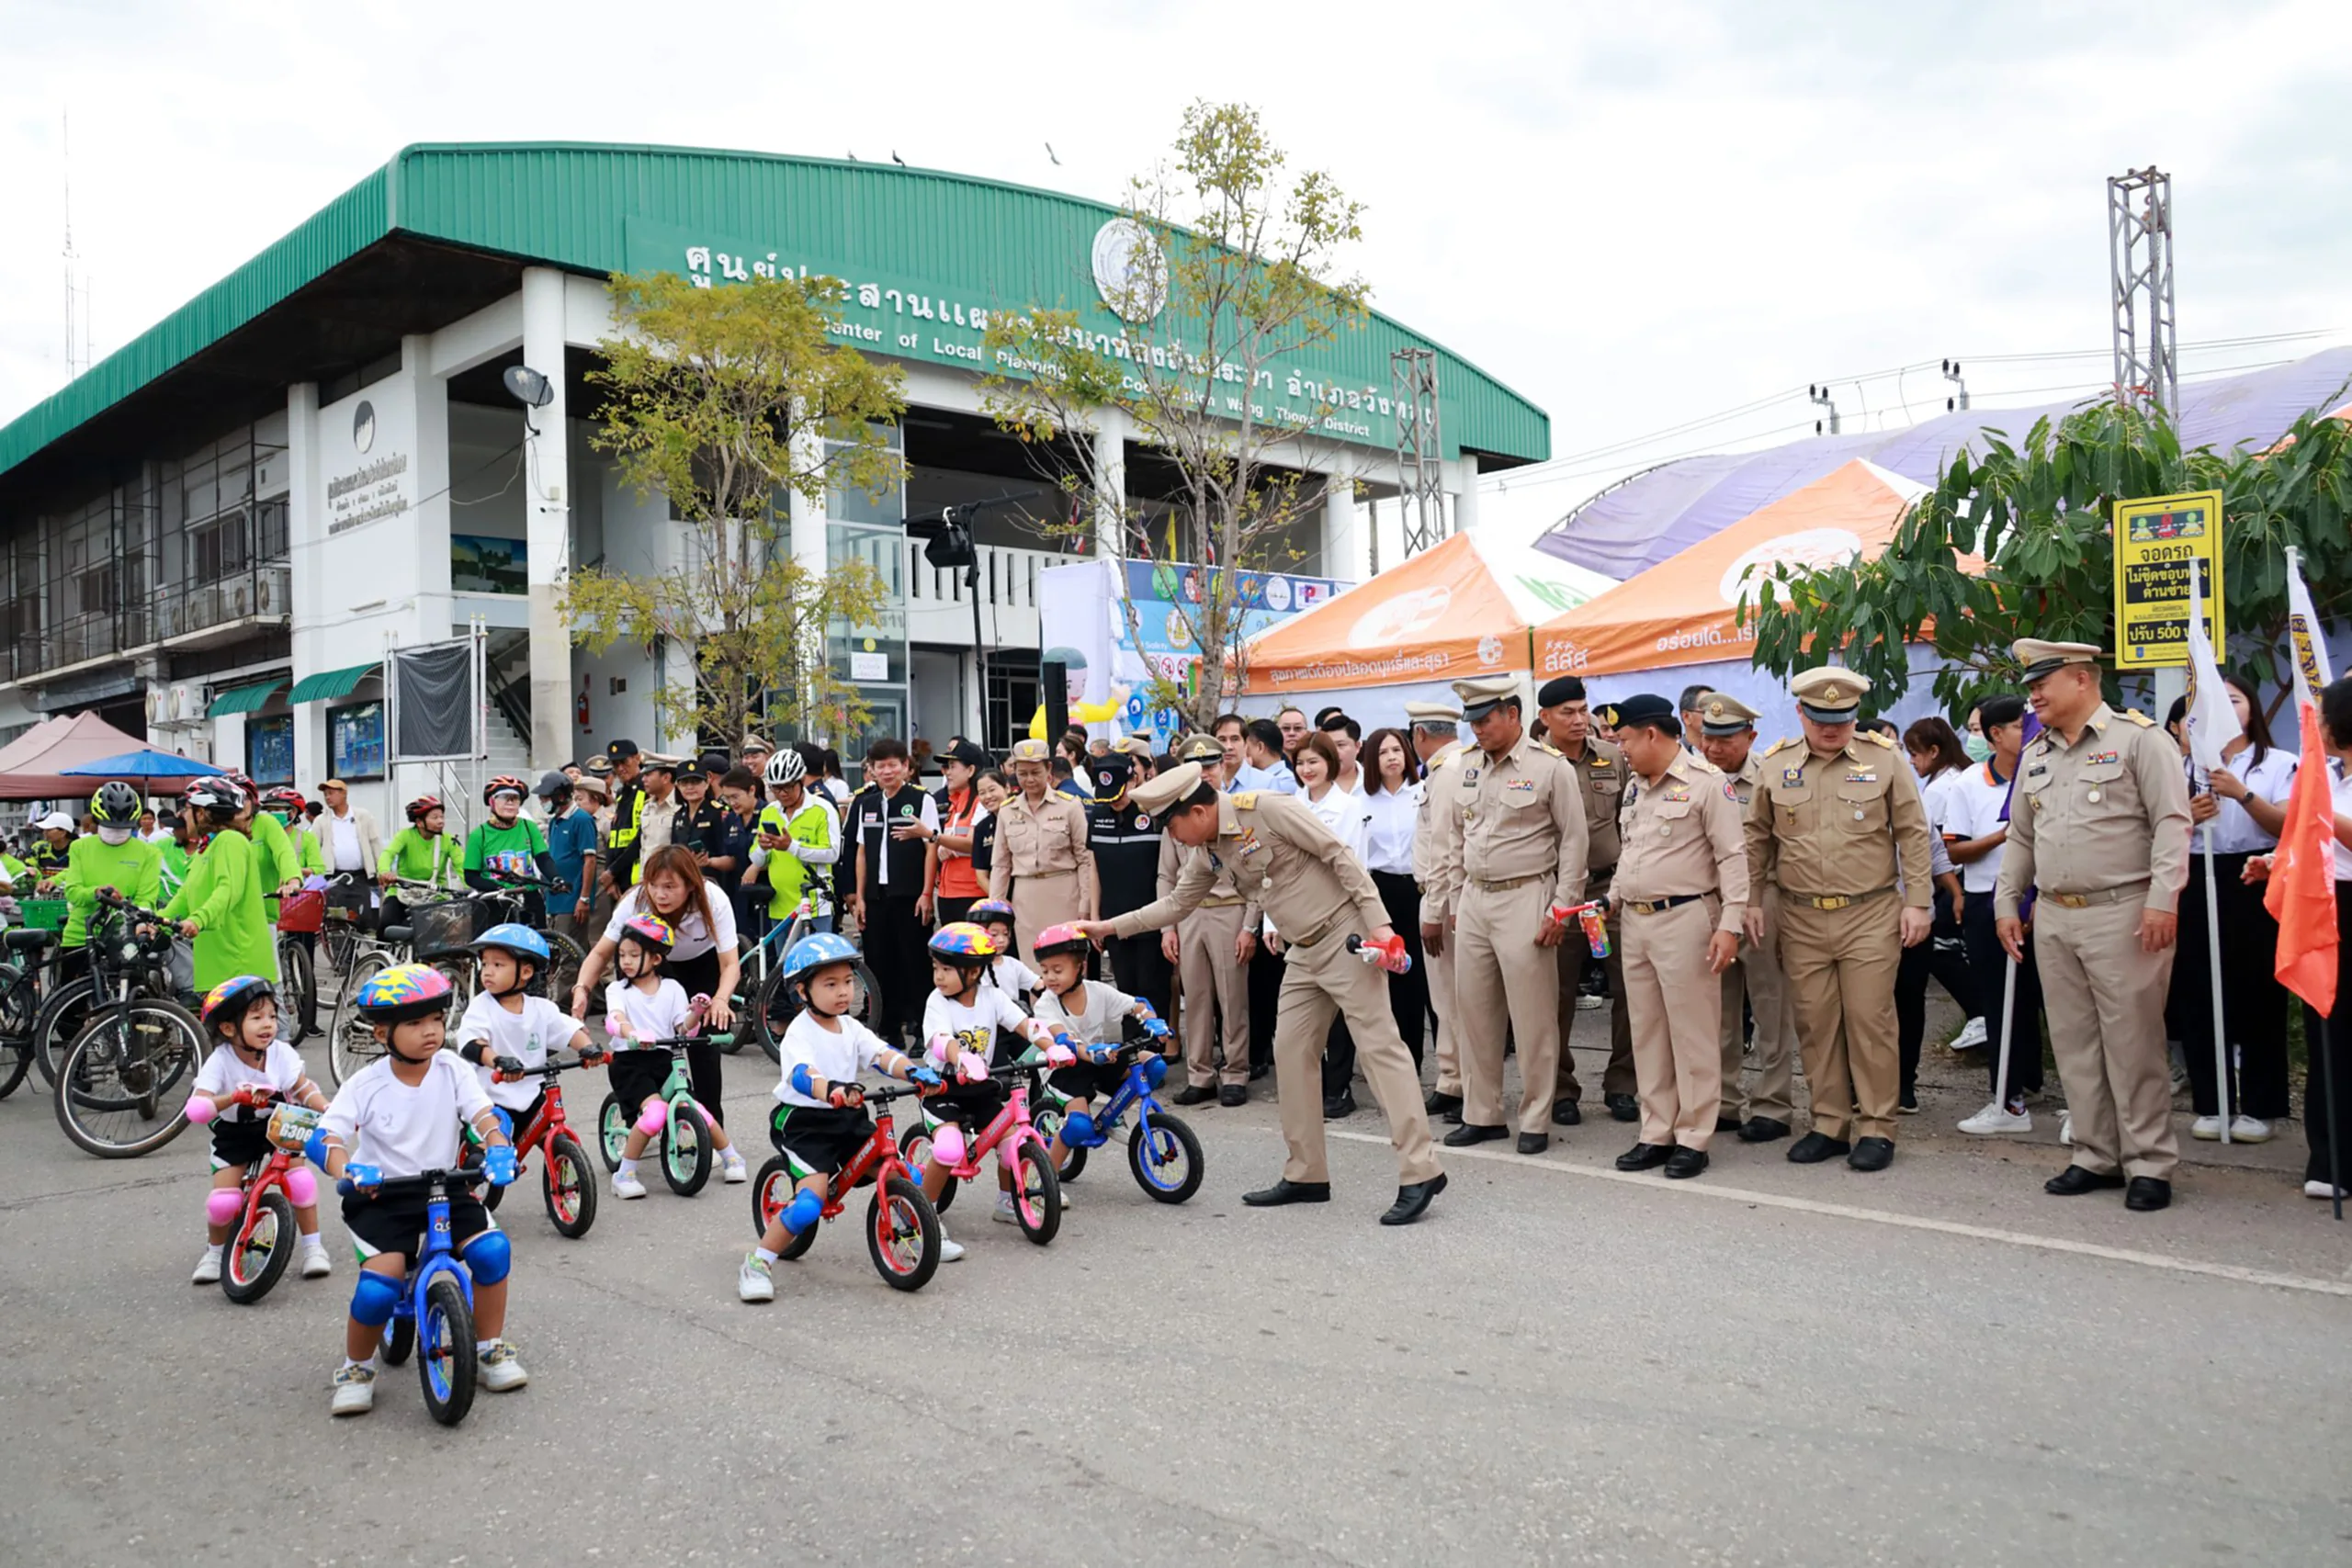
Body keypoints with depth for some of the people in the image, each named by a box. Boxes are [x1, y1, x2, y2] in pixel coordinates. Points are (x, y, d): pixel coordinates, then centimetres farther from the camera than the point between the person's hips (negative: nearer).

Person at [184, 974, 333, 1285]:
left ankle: (311, 1246, -2)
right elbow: (196, 1108, -32)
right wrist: (232, 1098, -49)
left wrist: (330, 1110, -31)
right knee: (223, 1200, -13)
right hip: (234, 1135, -1)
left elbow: (304, 1090, -13)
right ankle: (215, 1251, 18)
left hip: (278, 1127, 1)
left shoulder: (281, 1053, -18)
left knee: (299, 1177, -20)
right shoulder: (220, 1062, -23)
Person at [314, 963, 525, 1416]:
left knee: (492, 1250, -22)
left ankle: (490, 1349, 1)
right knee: (380, 1286, -23)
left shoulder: (452, 1071, -6)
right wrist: (346, 1170, -38)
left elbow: (484, 1116, -15)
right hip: (382, 1196, -2)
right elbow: (325, 1136, -17)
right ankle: (356, 1369, 8)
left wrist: (498, 1150, -37)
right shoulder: (366, 1085, -9)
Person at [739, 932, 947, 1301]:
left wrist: (914, 1071, -31)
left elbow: (882, 1055, -9)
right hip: (803, 1120, -6)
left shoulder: (851, 1029, 5)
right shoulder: (799, 1033, -15)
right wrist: (832, 1090, -55)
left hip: (849, 1118, 6)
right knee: (813, 1196, -24)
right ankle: (757, 1264, -9)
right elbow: (801, 1074, -34)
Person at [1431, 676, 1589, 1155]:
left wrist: (1560, 909, -9)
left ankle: (1535, 1120, 10)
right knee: (1475, 1011, 10)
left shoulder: (1551, 768, -6)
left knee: (1533, 1016, -1)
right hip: (1474, 899, 6)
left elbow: (1573, 842, -5)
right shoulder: (1465, 771, 10)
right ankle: (1481, 1114, 21)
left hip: (1525, 900, -6)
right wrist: (1455, 902, 14)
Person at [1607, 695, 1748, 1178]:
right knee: (1647, 1034, 12)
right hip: (1634, 922, 8)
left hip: (1684, 920, -8)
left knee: (1692, 1034, 0)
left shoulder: (1706, 782, -10)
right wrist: (1612, 900, 15)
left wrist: (1730, 924, -17)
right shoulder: (1636, 787, 14)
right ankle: (1656, 1133, 20)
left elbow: (1733, 857, -12)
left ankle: (1693, 1138, 8)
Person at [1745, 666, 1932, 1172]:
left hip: (1869, 916, -2)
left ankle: (1875, 1129, 11)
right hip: (1801, 919, 2)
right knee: (1815, 1025, 7)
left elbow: (1912, 833, 3)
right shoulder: (1775, 765, 5)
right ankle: (1829, 1125, 19)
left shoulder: (1883, 758, 0)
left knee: (1870, 1022, 0)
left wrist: (1916, 902, -2)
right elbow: (1757, 837, 12)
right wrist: (1751, 900, 7)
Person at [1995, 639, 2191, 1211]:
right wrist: (2006, 903, 17)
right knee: (2074, 1044, 8)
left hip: (2123, 914, -7)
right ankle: (2096, 1157, 18)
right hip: (2053, 918, 7)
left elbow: (2171, 822, -9)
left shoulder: (2138, 738, -3)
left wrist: (2162, 898, -17)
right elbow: (2020, 836, 23)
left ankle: (2149, 1164, 6)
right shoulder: (2035, 755, 17)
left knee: (2133, 1042, -3)